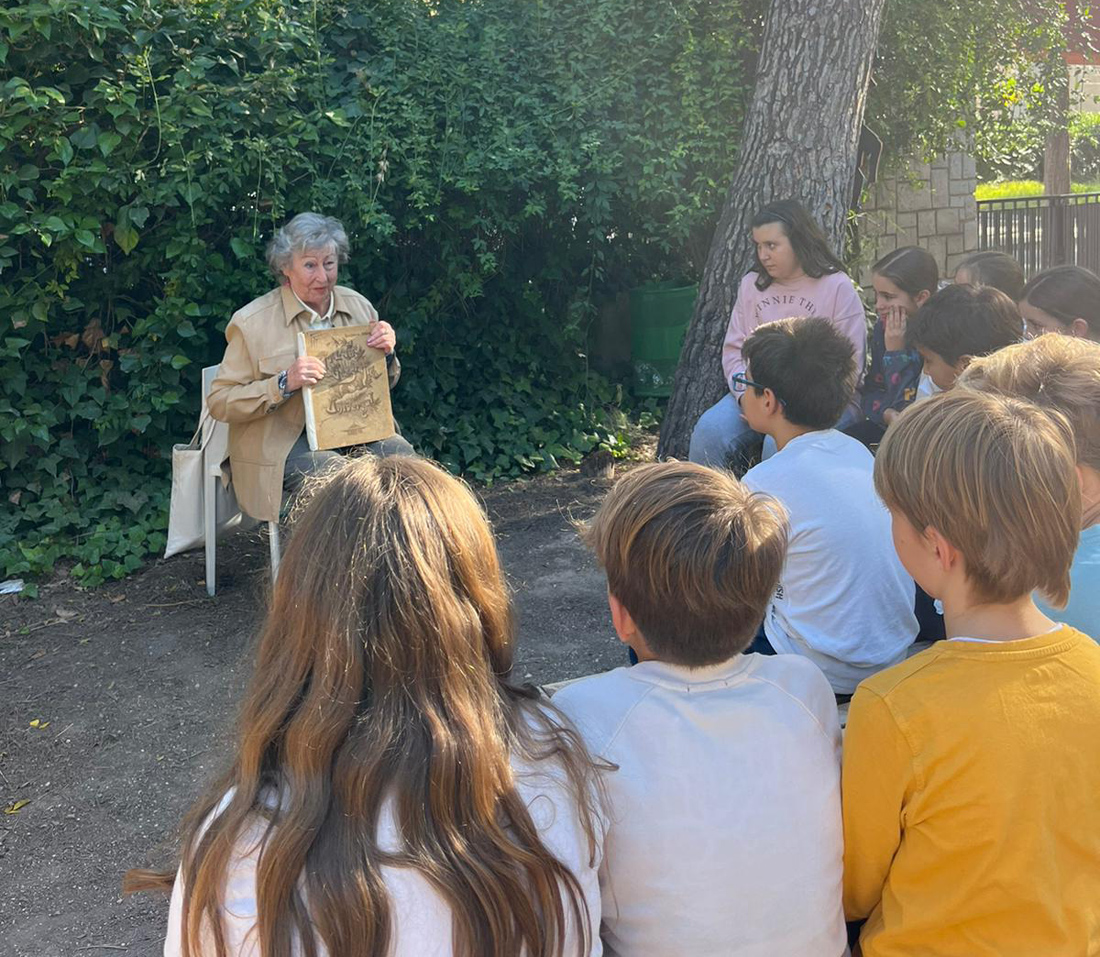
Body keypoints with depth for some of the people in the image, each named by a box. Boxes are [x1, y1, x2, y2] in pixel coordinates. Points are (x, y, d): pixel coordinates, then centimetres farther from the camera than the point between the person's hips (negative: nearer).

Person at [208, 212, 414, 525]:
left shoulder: (357, 306, 8)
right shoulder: (252, 322, -8)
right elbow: (219, 402, -9)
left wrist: (387, 354, -5)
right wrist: (284, 384, -22)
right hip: (279, 441, -4)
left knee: (399, 452, -24)